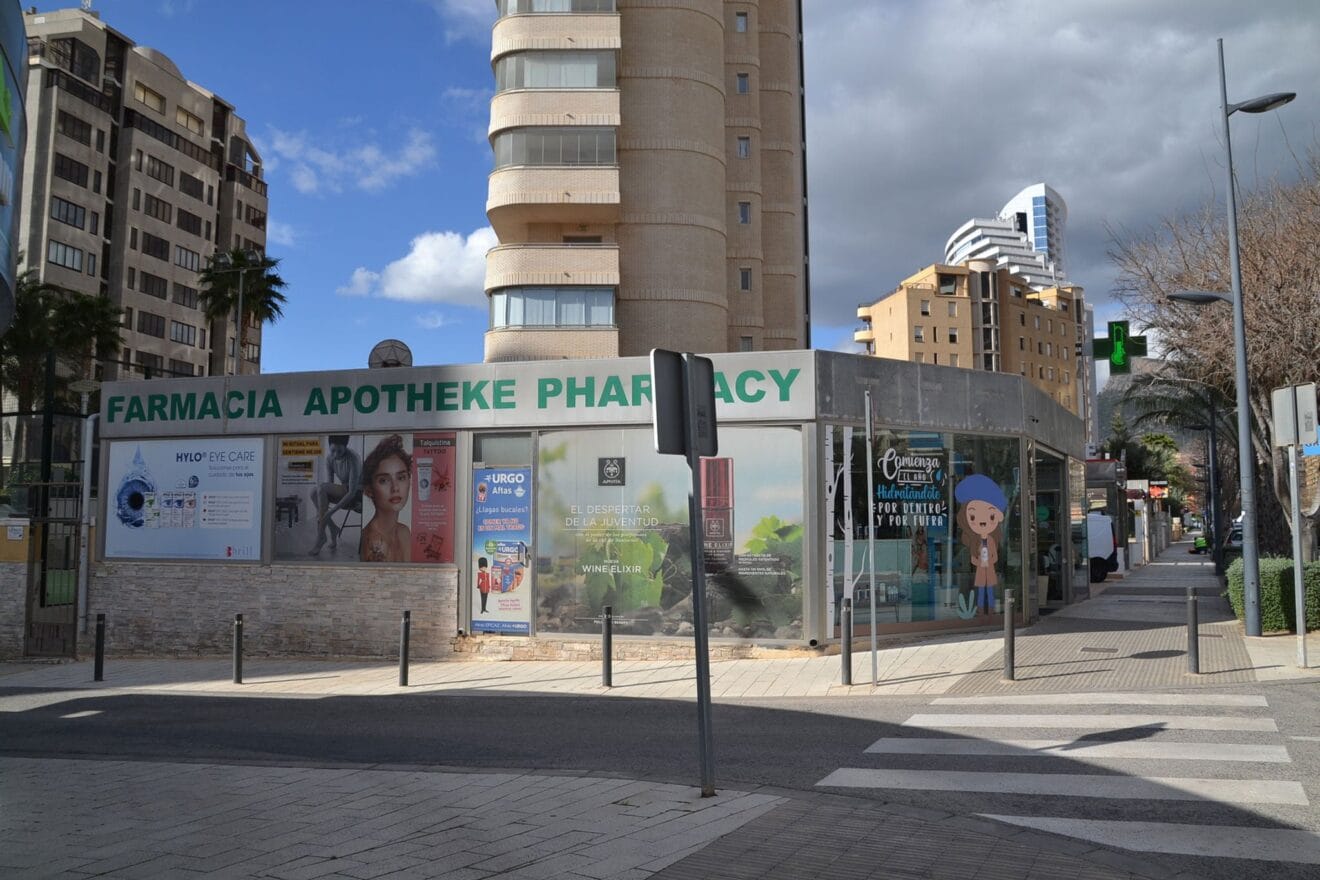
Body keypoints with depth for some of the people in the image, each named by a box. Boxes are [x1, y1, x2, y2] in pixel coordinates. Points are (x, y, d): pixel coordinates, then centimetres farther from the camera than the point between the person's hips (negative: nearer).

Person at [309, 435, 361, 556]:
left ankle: (320, 536, -23)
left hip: (357, 493, -7)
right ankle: (332, 528, -8)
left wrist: (331, 511, -33)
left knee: (321, 488, -27)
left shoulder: (352, 459, -26)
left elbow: (352, 491, -29)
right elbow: (330, 484, -4)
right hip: (343, 494, 7)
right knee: (314, 491, -18)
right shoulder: (329, 459, -5)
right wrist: (322, 510, -20)